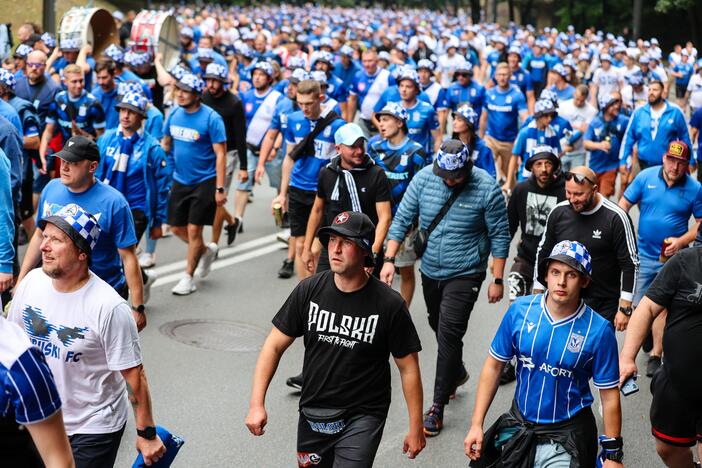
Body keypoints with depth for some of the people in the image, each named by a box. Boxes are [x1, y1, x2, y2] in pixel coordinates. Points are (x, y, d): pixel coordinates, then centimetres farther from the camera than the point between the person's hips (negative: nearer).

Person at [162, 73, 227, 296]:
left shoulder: (211, 118, -16)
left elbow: (220, 154, -15)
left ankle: (188, 278, 14)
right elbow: (165, 144, 13)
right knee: (176, 228, 11)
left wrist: (220, 189, -18)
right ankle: (207, 250, 38)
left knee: (193, 229, -1)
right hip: (180, 180, 6)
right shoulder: (174, 114, 1)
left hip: (204, 181, -6)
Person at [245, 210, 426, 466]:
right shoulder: (308, 291, -6)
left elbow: (409, 369, -5)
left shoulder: (389, 305, -13)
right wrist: (257, 403, -7)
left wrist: (416, 428, -2)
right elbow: (274, 346, 0)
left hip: (362, 417, -4)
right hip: (312, 414, 4)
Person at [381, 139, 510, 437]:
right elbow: (402, 220, -2)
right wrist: (389, 259, -11)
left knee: (449, 335, -11)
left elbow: (500, 236, -10)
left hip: (464, 274, -5)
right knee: (439, 327, 21)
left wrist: (497, 280, -8)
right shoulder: (423, 178, -8)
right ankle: (457, 373, 49)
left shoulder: (486, 188, -17)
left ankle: (438, 407, -1)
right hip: (430, 270, 5)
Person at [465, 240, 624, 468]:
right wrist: (476, 424, -2)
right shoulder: (520, 310, -8)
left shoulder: (599, 330, -14)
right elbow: (494, 365, 0)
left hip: (566, 437, -3)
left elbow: (609, 395, -9)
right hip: (518, 426, 3)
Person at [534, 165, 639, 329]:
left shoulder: (615, 217, -12)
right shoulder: (558, 213, 0)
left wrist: (625, 309, -10)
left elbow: (630, 264, -8)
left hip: (603, 306, -3)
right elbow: (543, 254, 12)